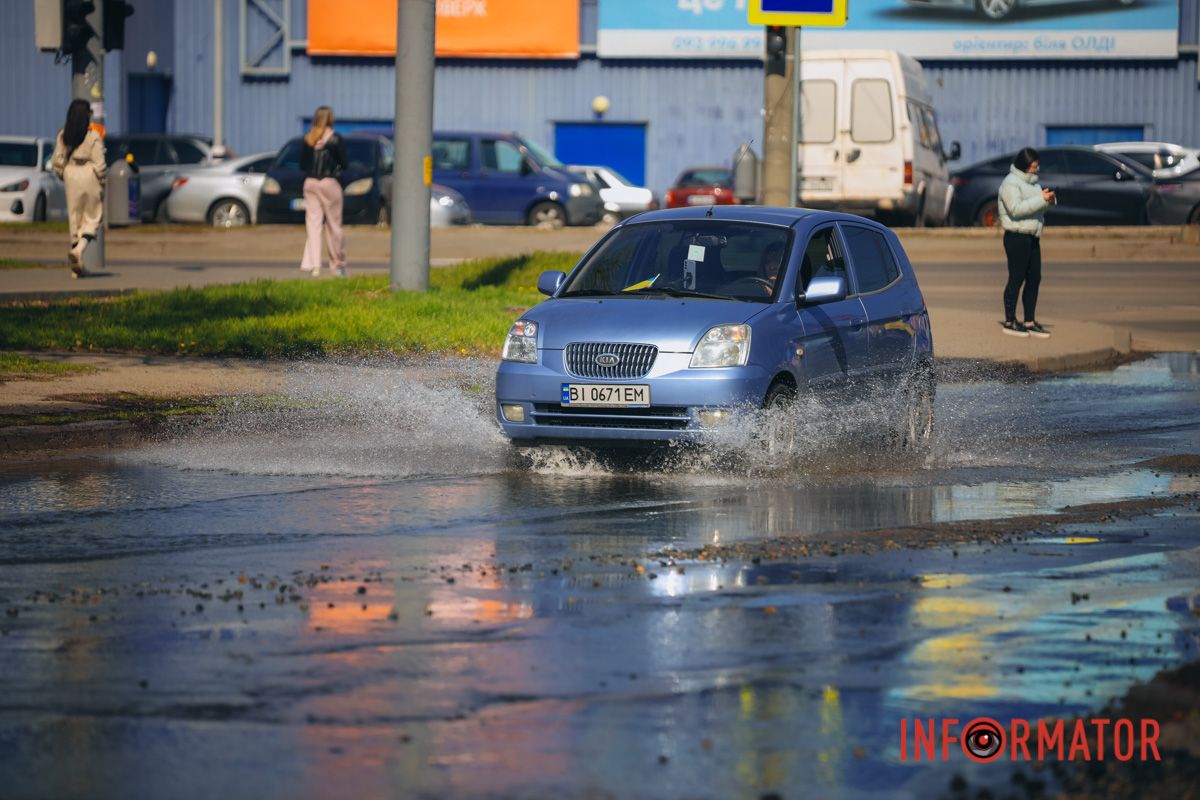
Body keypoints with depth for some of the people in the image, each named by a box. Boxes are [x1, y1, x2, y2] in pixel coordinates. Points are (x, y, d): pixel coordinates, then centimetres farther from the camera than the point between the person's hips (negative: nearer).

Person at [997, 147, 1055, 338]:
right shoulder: (1011, 183, -11)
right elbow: (1016, 209, -22)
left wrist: (1047, 200, 0)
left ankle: (1030, 322, 13)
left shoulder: (1031, 181, 18)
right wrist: (1041, 199, -23)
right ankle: (1009, 321, 3)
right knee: (1016, 279, -5)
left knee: (1034, 279, 8)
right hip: (1016, 236, -9)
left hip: (1032, 236, 9)